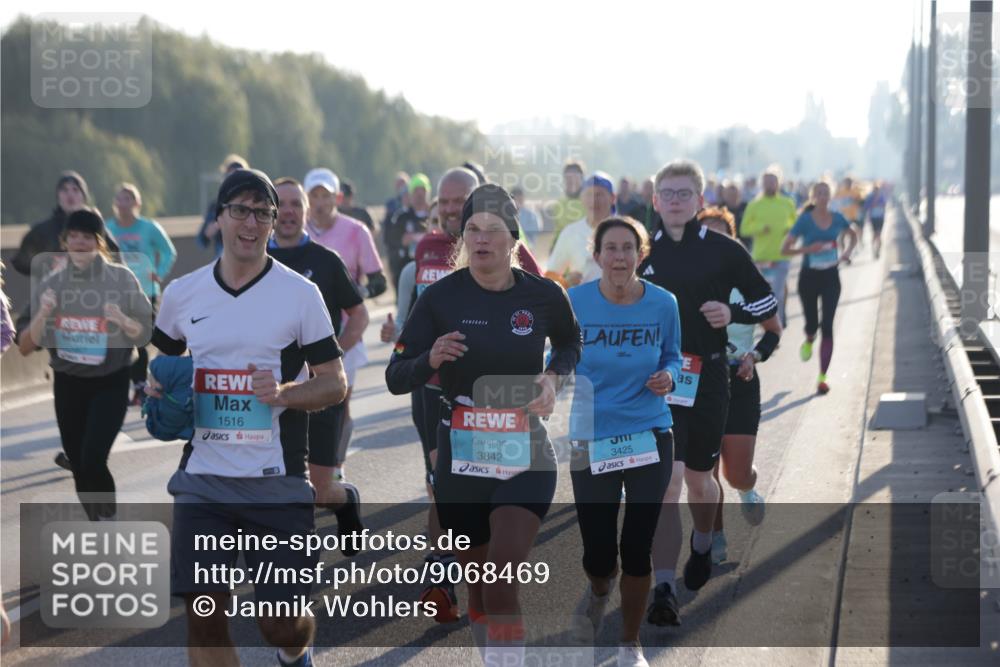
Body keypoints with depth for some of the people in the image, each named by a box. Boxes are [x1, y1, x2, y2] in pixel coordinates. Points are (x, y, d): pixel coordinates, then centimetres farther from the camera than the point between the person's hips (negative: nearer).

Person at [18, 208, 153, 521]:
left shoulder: (121, 279, -8)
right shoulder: (52, 284, -1)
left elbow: (145, 335, -3)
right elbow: (25, 346, -1)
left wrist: (122, 320, -23)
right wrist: (42, 315, -19)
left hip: (110, 384, -3)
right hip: (68, 385, 4)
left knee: (93, 460, -19)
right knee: (78, 466, 10)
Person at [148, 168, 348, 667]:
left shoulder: (301, 293, -2)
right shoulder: (181, 293, 7)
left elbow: (335, 383, 0)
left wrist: (284, 392, -20)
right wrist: (154, 386, -1)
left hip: (278, 482, -2)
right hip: (202, 481, 2)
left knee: (280, 624, 3)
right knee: (203, 616, -7)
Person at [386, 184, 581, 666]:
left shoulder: (543, 296, -4)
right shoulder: (440, 297, -6)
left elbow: (570, 343, 18)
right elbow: (395, 378, -5)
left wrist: (554, 376, -2)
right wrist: (430, 359, -26)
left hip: (525, 459, -1)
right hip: (459, 459, 2)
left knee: (502, 587, -16)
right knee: (477, 586, 15)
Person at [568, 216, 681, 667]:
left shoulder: (662, 304, -5)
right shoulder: (573, 302, -8)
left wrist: (667, 376, -12)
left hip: (650, 438, 1)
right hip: (591, 441, -1)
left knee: (637, 549, 2)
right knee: (597, 552, 0)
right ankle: (599, 591, 40)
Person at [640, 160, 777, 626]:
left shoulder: (724, 251, -1)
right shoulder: (644, 252, 5)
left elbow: (767, 301, 6)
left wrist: (734, 314, -12)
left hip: (708, 379, 0)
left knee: (699, 479, 15)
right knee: (666, 479, -12)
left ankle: (702, 547, 47)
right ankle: (664, 591, -15)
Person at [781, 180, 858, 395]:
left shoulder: (837, 218, 1)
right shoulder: (805, 220, -8)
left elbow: (853, 235, 21)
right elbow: (785, 249, -10)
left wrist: (847, 252, 4)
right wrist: (807, 249, -24)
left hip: (831, 276, 1)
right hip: (809, 276, -1)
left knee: (827, 327, -6)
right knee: (812, 323, 4)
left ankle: (822, 377, -4)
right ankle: (809, 341, 45)